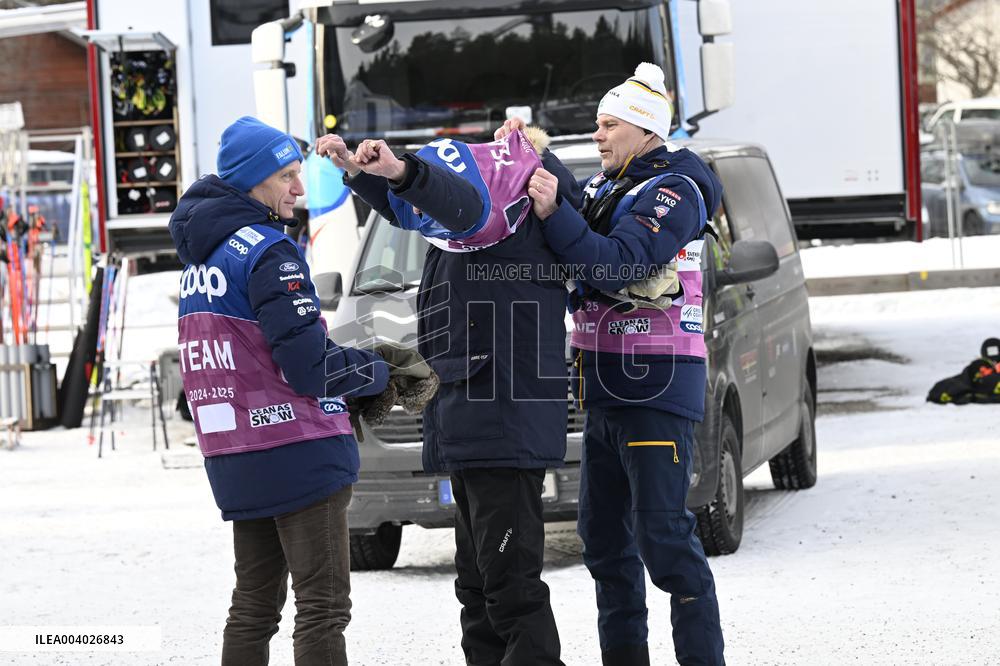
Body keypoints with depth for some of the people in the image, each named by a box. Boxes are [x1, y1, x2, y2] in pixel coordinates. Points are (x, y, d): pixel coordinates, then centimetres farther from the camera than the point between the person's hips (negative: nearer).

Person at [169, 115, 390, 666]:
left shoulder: (201, 259, 13)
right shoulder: (268, 253, -14)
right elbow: (311, 367, -18)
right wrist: (378, 373, 0)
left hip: (233, 461, 8)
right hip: (298, 454, -8)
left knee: (253, 605, 14)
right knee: (323, 606, -7)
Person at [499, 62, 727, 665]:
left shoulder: (672, 191, -11)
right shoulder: (605, 188, 17)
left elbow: (615, 266, -23)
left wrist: (553, 213, -28)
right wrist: (525, 163, 3)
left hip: (656, 389, -9)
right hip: (607, 391, 9)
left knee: (663, 536, -12)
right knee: (604, 534, 14)